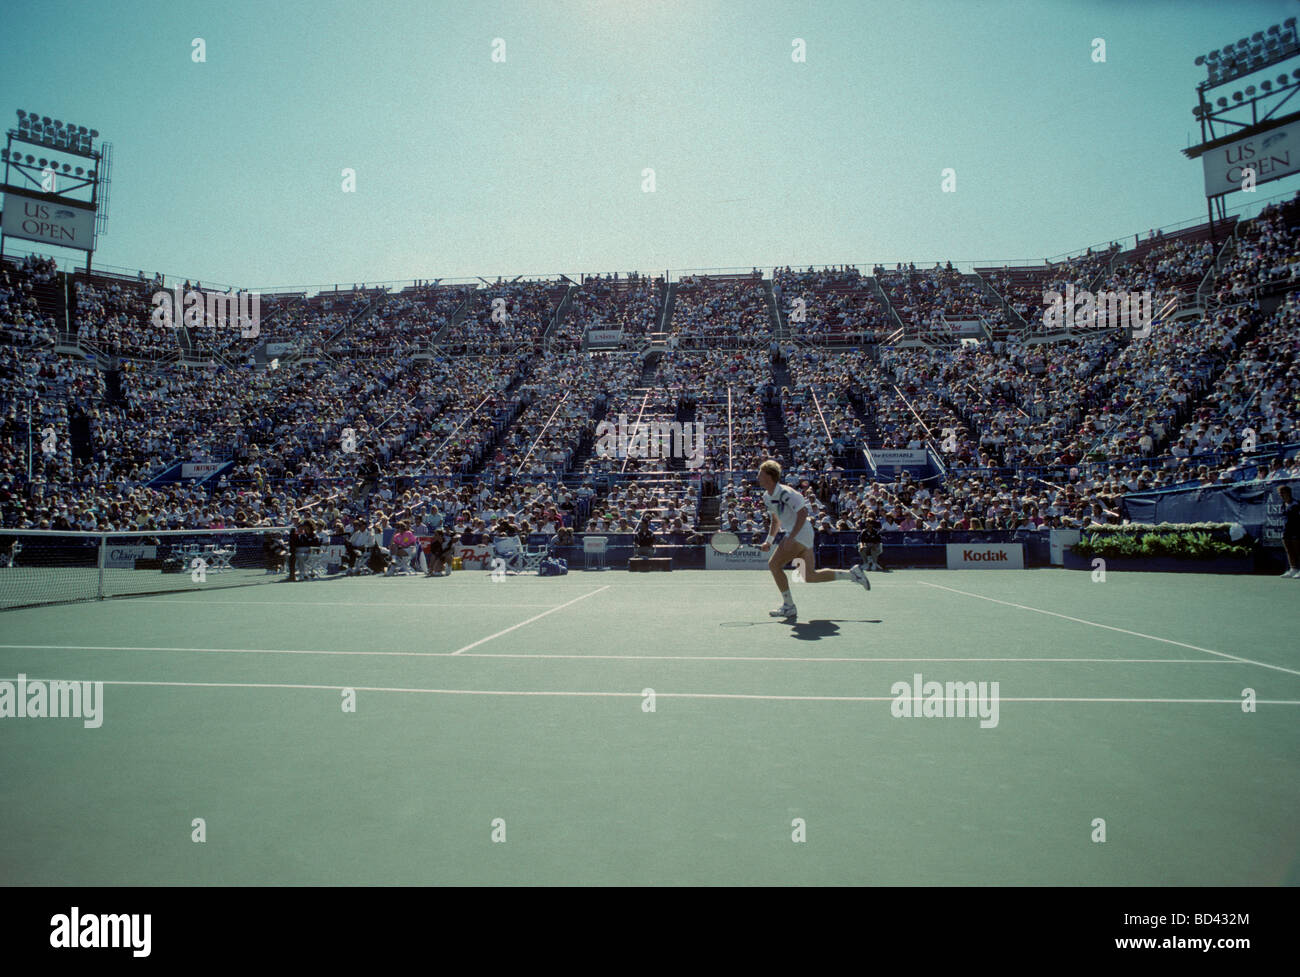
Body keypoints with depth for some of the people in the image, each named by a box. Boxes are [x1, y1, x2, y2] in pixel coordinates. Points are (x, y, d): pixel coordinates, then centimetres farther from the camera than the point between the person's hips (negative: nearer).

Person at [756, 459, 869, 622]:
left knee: (774, 564, -14)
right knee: (810, 577, 10)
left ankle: (788, 607, -7)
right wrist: (769, 541, 12)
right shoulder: (766, 497, 10)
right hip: (793, 535, 10)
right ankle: (852, 573, 20)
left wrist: (790, 538, -26)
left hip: (801, 533, -9)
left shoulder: (785, 492, -18)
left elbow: (802, 513, -21)